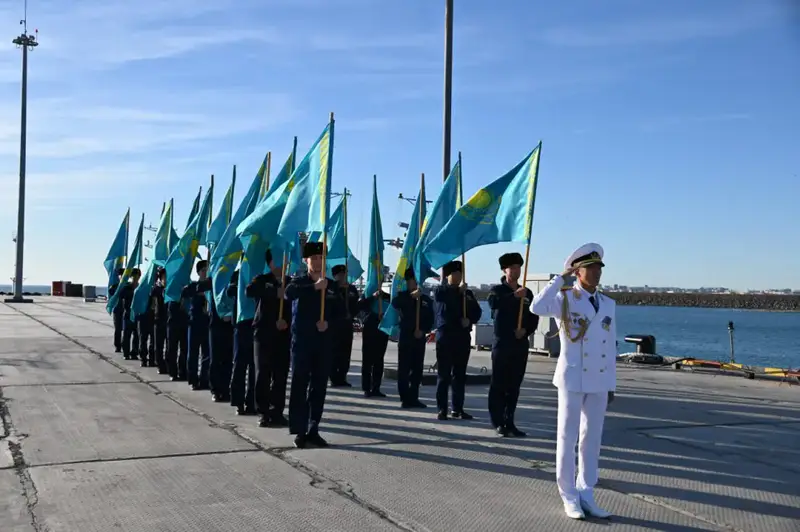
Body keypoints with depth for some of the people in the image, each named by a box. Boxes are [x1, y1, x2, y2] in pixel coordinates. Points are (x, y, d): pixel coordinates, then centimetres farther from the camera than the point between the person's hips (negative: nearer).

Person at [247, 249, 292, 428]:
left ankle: (277, 412, 8)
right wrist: (275, 293, -26)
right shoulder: (262, 280, 2)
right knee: (263, 374, -2)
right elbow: (249, 291, -20)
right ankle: (263, 413, 3)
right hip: (264, 333, -3)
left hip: (284, 334, 3)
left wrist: (287, 320, -9)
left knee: (281, 375, 1)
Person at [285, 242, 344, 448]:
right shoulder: (299, 281, 0)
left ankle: (313, 430, 11)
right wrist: (314, 287, -36)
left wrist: (328, 321, -7)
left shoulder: (330, 284, 11)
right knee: (300, 385, -5)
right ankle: (299, 431, -3)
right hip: (302, 339, -4)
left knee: (319, 386, 5)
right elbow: (288, 293, -23)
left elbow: (340, 309, 13)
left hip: (324, 341, 4)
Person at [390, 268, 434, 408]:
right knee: (404, 368, -4)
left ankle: (414, 398, 12)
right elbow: (394, 303, -21)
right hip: (405, 337, -3)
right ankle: (405, 399, -1)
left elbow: (430, 320, 9)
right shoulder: (403, 296, 3)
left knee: (417, 369, 5)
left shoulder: (427, 300, 10)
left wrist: (423, 330, -9)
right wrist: (411, 296, -30)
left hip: (420, 338, 3)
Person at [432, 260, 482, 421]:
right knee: (444, 374, -3)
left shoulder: (468, 293, 15)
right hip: (445, 336, -4)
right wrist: (458, 291, -10)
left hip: (463, 337, 4)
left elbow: (477, 312, 9)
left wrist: (470, 320, -11)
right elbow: (446, 308, -17)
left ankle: (457, 409, 11)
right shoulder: (440, 291, 4)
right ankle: (442, 409, 0)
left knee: (460, 375, 6)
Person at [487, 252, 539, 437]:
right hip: (502, 343, -4)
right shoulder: (497, 289, 0)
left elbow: (534, 317, 11)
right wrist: (514, 296, -35)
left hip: (521, 344, 4)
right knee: (498, 384, -3)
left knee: (514, 386, 6)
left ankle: (509, 422, 10)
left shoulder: (527, 293, 12)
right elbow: (494, 303, -24)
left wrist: (526, 330, -8)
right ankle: (498, 422, 2)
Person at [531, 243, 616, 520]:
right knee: (568, 438, 3)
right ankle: (569, 496, 13)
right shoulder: (565, 299, -6)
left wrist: (612, 383, 11)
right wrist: (561, 277, -20)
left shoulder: (608, 304, 9)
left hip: (599, 380, 5)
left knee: (592, 438, 10)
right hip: (572, 378, -5)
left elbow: (610, 347, 12)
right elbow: (537, 307, -28)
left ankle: (586, 494, 21)